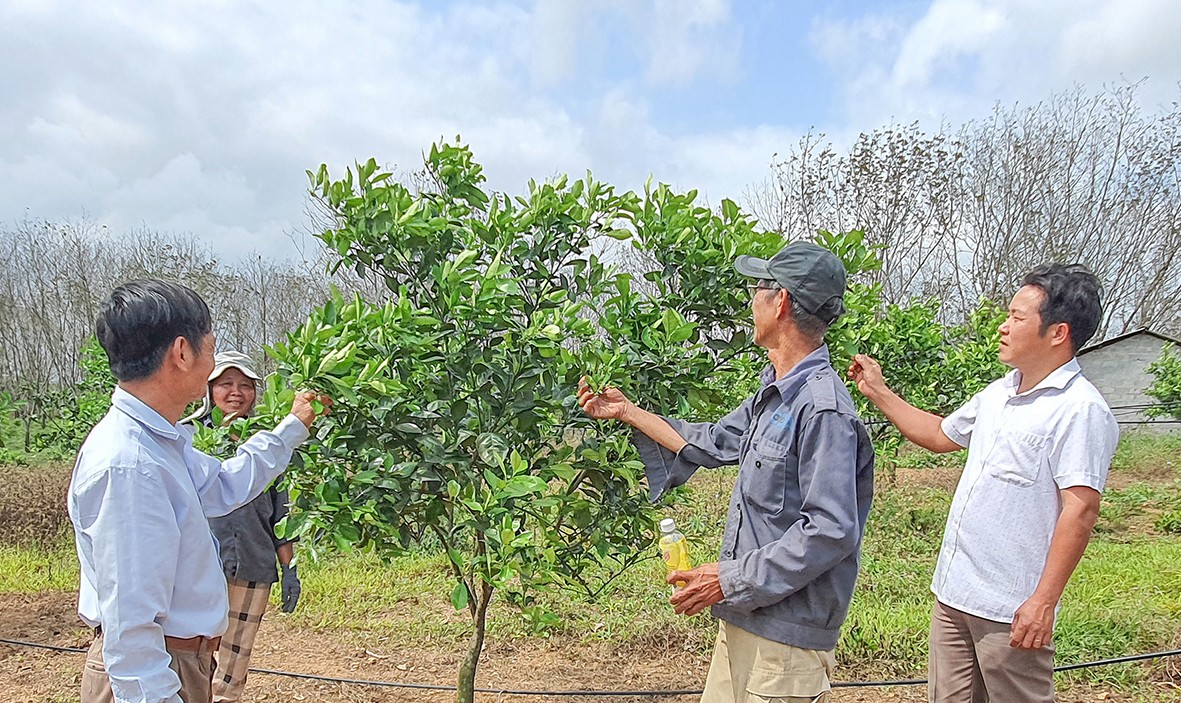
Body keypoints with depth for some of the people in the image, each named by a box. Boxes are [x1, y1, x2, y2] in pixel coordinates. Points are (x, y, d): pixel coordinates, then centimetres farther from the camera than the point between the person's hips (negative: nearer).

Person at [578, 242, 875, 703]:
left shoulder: (824, 409, -22)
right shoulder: (774, 396, 9)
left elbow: (831, 531, -25)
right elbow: (714, 443, 21)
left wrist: (731, 578, -21)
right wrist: (628, 413, 24)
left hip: (787, 634, -9)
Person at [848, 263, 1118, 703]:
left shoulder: (1080, 410, -16)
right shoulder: (999, 393, 11)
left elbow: (1080, 509, -20)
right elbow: (940, 435, 25)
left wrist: (1043, 601, -22)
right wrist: (877, 392, 23)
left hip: (1010, 610, -8)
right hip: (952, 593, 8)